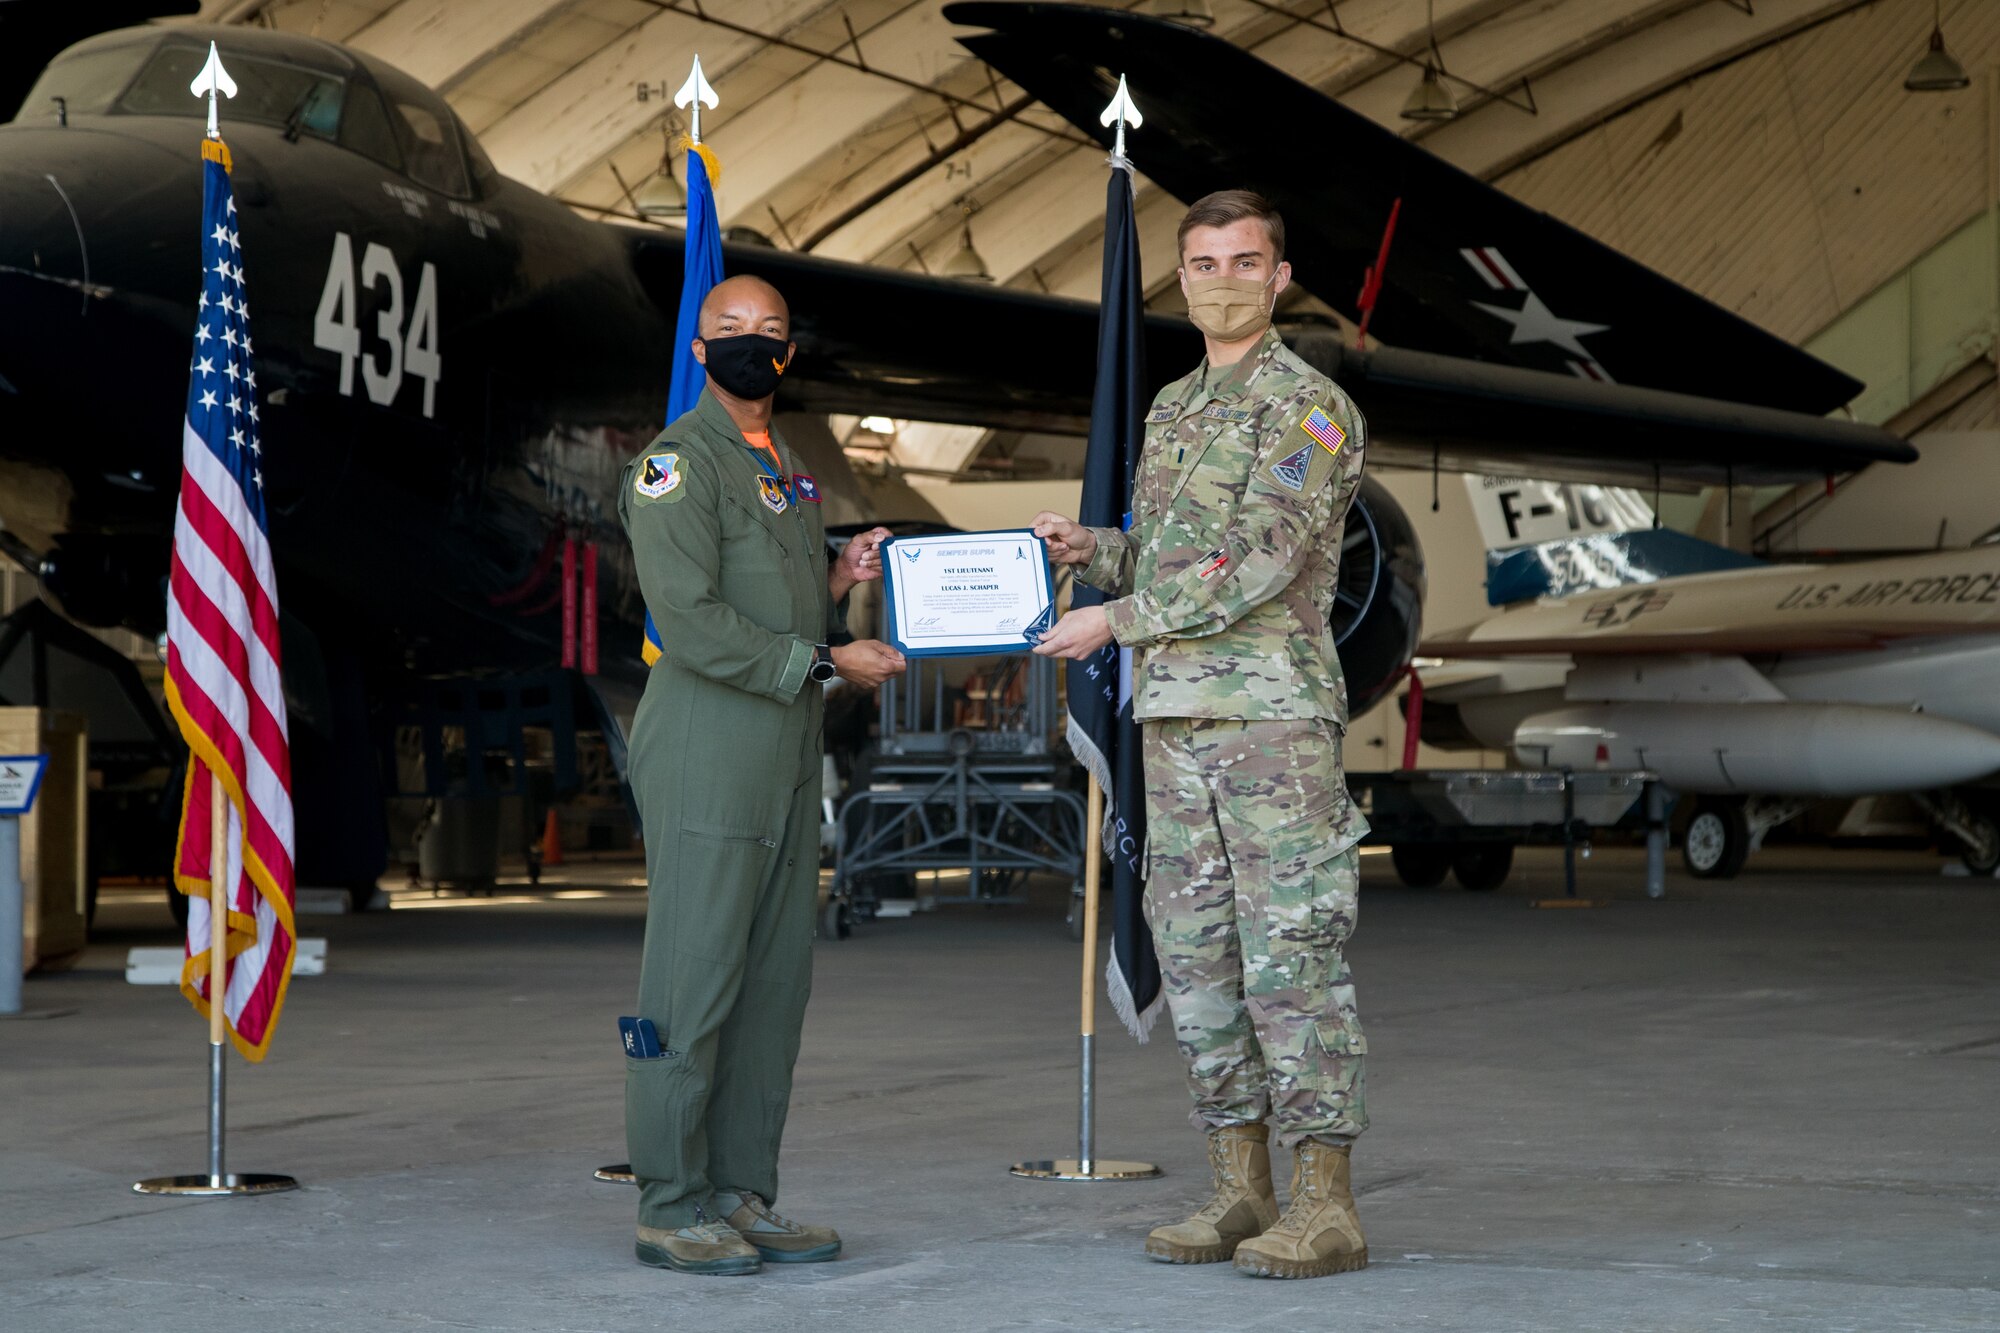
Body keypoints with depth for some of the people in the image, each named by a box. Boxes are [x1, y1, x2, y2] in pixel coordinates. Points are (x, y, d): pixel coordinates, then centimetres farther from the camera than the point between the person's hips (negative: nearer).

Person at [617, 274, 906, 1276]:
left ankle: (741, 1196, 14)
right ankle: (671, 1209, -2)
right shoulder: (677, 463, -9)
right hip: (707, 761, -9)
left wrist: (838, 582, 6)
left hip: (786, 763, 9)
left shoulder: (786, 470, 19)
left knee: (776, 985, 9)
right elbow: (693, 623, -18)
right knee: (693, 984, -7)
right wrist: (827, 661, -15)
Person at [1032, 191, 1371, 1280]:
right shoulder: (1173, 407, 19)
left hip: (1276, 711, -8)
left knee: (1291, 951, -8)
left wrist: (1117, 621, -15)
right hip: (1175, 716, 8)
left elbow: (1260, 559, -17)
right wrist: (1086, 549, 4)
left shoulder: (1308, 404, -7)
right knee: (1196, 952, 7)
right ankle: (1241, 1192, 14)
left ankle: (1326, 1208, -5)